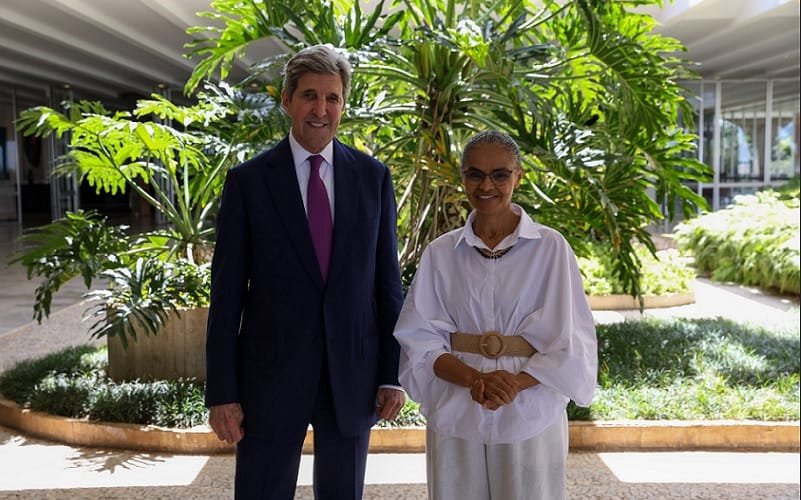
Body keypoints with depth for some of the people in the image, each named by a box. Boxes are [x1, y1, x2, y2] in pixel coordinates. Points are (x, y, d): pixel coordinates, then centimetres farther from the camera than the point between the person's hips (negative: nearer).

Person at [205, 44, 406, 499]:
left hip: (352, 375, 2)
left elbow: (388, 280, 4)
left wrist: (393, 374, 1)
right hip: (271, 376, -1)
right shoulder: (248, 181, -3)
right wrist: (222, 392, -5)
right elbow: (227, 293, -3)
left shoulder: (373, 177, 2)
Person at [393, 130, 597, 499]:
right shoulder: (440, 252, 2)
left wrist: (516, 384, -20)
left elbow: (569, 343, -4)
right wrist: (474, 379, -17)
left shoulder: (551, 248, -4)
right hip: (455, 419, 2)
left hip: (530, 418, -1)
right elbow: (419, 338, -1)